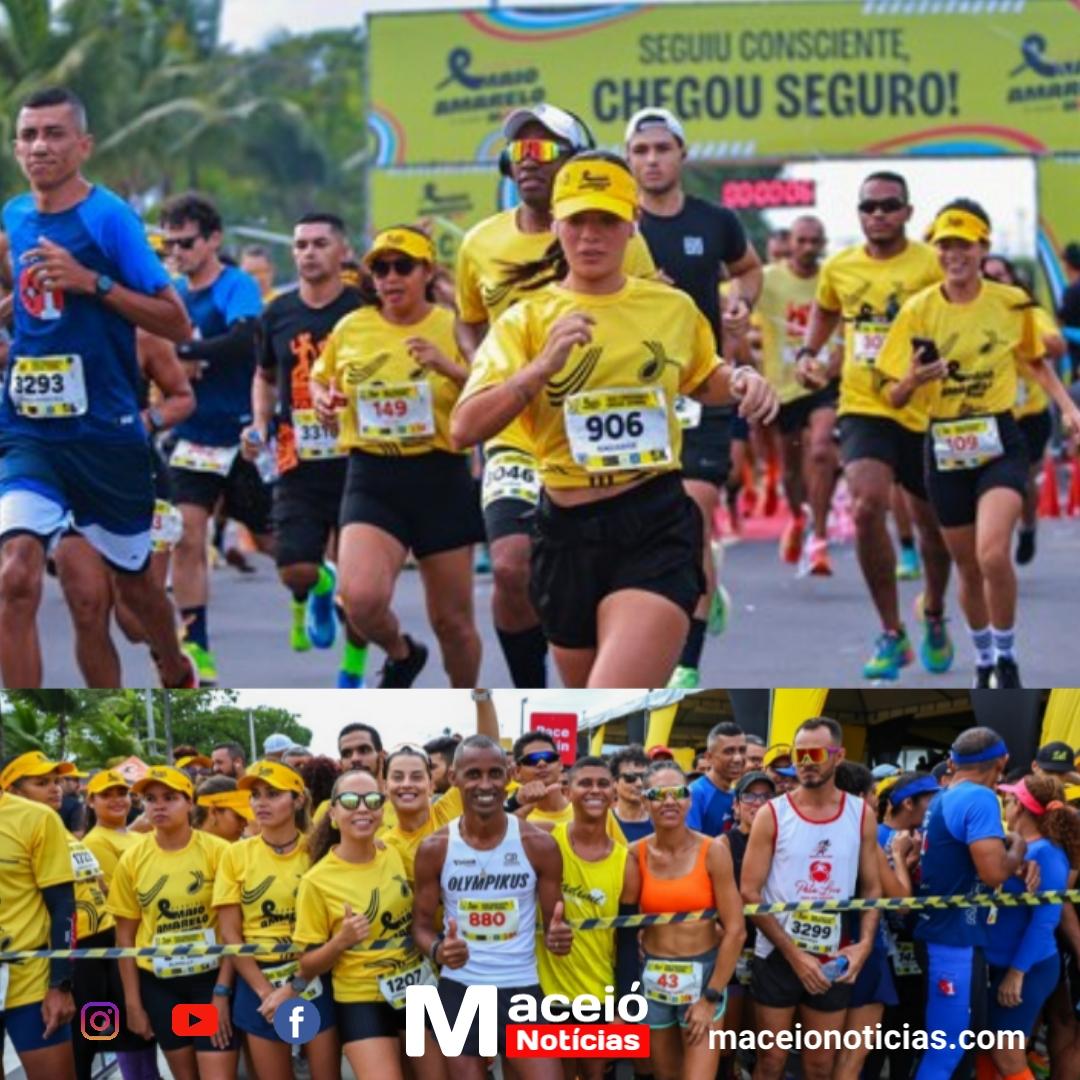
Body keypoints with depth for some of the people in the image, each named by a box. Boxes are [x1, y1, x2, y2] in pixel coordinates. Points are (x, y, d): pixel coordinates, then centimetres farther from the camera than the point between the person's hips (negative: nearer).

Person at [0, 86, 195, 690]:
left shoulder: (109, 217, -9)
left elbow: (177, 324, -12)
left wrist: (92, 281, -21)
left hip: (106, 433, -3)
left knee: (134, 579, 17)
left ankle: (179, 676, 47)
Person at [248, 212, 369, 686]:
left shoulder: (363, 311, -3)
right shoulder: (278, 315, 7)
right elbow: (265, 377, 23)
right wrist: (259, 426, 7)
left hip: (356, 461, -2)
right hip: (298, 464, 2)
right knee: (294, 570, -10)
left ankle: (351, 676, 16)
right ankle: (320, 587, 28)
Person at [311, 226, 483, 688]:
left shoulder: (451, 328, -1)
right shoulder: (351, 329, 6)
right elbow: (321, 379, 24)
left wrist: (448, 366, -22)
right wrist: (323, 399, 2)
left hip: (441, 480, -1)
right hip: (372, 481, 1)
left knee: (452, 619, 7)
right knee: (361, 598, -22)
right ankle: (402, 653, 12)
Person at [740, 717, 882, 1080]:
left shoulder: (861, 816, 2)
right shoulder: (772, 815, -6)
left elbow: (872, 888, 7)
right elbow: (749, 893, -8)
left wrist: (864, 944, -12)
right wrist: (794, 954, -15)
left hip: (833, 961, 2)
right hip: (778, 957, -2)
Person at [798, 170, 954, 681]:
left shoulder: (932, 265, -8)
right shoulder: (839, 268, 4)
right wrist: (808, 353, 10)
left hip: (925, 412, -1)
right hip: (864, 408, 1)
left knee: (932, 524, 12)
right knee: (867, 506, -21)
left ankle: (934, 615, 42)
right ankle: (891, 634, -10)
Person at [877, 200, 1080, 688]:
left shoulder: (1012, 303, -2)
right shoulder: (918, 311, -4)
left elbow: (1036, 360, 16)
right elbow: (893, 397, -2)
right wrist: (914, 380, -23)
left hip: (1000, 443, -2)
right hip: (944, 448, 2)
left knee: (993, 554, -22)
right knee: (969, 569, 11)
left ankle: (1006, 656, -1)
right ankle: (983, 660, 35)